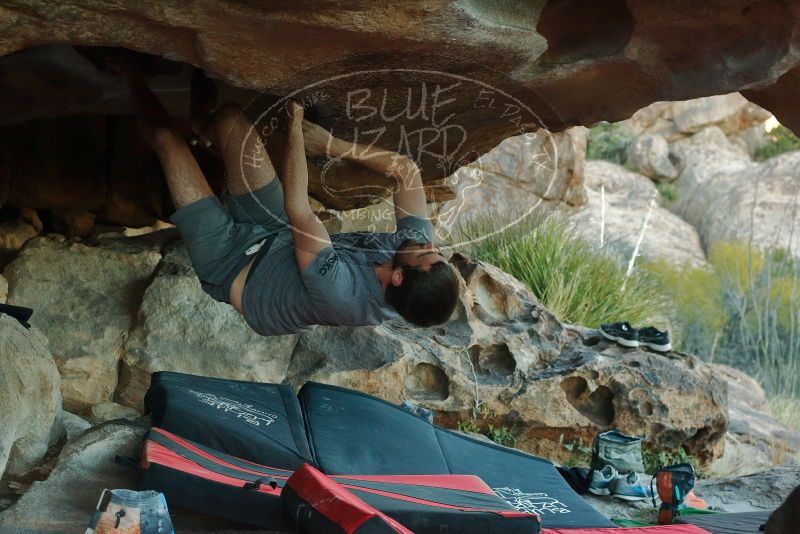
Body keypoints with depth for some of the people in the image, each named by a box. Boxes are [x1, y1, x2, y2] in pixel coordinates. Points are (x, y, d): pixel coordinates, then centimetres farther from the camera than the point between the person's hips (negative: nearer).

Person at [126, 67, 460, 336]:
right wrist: (329, 146, -17)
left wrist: (295, 127, -29)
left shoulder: (338, 292, -44)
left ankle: (132, 73, 32)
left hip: (232, 263, -6)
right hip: (277, 236, 6)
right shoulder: (416, 245, -24)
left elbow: (297, 209, -40)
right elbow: (406, 171, -13)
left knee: (166, 138, -1)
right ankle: (204, 125, 39)